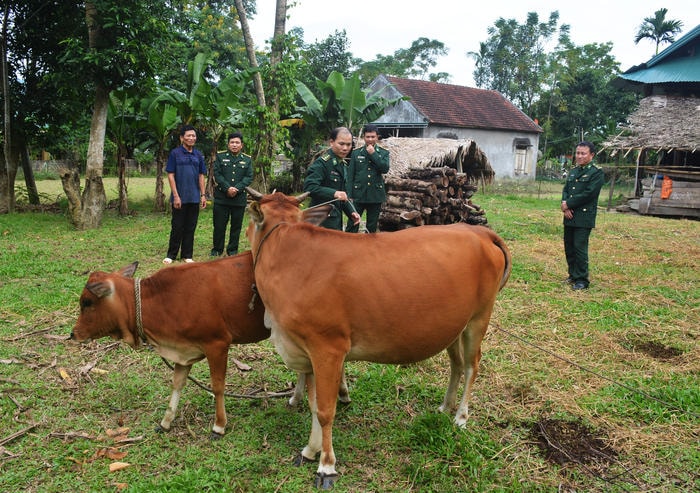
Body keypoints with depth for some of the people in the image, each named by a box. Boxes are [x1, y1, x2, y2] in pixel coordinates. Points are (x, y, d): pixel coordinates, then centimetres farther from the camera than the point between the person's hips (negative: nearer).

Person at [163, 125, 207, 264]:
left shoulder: (198, 155, 8)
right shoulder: (175, 153, -4)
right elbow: (170, 175, -6)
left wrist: (203, 195, 5)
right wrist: (176, 196, -12)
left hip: (194, 198, 4)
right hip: (180, 197, -4)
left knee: (190, 227, 8)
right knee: (177, 227, 3)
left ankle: (187, 255, 17)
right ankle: (171, 255, 15)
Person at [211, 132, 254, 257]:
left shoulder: (247, 160, 9)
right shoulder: (220, 156, 6)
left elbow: (249, 177, 1)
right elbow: (217, 174, -3)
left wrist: (237, 189, -13)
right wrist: (227, 188, -15)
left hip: (240, 198, 1)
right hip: (221, 198, -1)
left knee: (236, 225, 6)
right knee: (219, 225, 3)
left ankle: (233, 250, 16)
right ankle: (217, 249, 15)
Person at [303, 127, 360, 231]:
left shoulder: (343, 164, 15)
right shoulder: (322, 163, -13)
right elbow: (309, 187, -24)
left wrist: (351, 212, 11)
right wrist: (333, 193, -34)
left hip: (336, 220, 9)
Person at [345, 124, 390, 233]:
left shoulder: (384, 153, 6)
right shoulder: (356, 153, 5)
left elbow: (385, 169, -11)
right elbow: (350, 176, 4)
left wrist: (373, 154, -10)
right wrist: (349, 195, -2)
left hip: (375, 195, 1)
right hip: (358, 195, -1)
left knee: (372, 227, 9)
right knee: (352, 225, -2)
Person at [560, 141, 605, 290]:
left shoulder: (597, 173, -6)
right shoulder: (573, 171, 16)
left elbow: (588, 194, -15)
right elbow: (565, 190, 12)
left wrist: (568, 204, -12)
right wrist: (565, 206, -7)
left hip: (584, 217, -7)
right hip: (569, 216, 7)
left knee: (580, 248, -7)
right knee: (569, 247, 11)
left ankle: (582, 280, 2)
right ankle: (573, 275, 24)